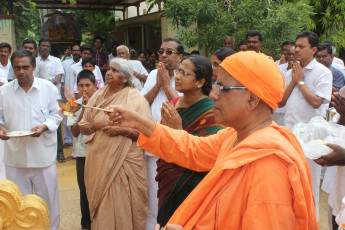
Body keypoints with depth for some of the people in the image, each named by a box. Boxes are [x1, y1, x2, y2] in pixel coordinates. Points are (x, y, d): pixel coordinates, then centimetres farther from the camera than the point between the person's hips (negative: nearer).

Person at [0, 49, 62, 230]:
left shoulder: (48, 88, -1)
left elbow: (56, 114, 4)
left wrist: (44, 126, -15)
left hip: (43, 155, -1)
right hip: (15, 156, 1)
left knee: (48, 199, 10)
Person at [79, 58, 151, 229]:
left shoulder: (136, 99, -2)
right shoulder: (98, 96, 12)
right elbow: (82, 127, 12)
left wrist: (122, 130, -18)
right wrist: (95, 125, -8)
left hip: (125, 162, -4)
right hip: (98, 161, 4)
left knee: (121, 206, -1)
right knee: (101, 207, 10)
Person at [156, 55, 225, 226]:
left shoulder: (210, 112, -17)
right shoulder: (173, 105, 2)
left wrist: (178, 129, -24)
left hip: (190, 187, -6)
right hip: (167, 183, 6)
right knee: (165, 222, 19)